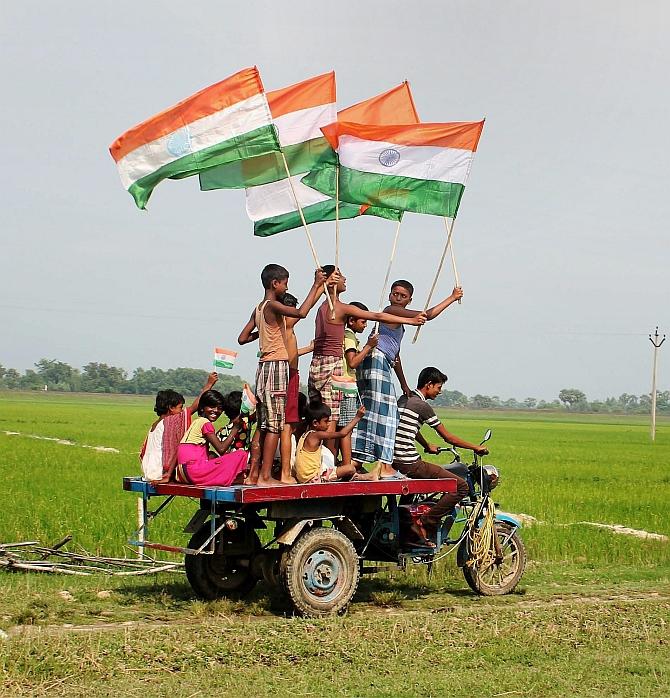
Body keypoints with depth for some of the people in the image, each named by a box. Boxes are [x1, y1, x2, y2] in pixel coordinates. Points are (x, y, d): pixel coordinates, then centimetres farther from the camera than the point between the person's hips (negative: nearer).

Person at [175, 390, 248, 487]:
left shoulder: (196, 421, 22)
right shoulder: (206, 423, -5)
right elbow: (221, 449, -9)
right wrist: (235, 428, -4)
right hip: (195, 470, -9)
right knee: (242, 455, -11)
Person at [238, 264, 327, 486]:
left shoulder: (259, 308, 14)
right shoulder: (273, 306, -12)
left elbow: (242, 338, 17)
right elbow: (301, 312, -28)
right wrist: (316, 285, -20)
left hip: (264, 366, 9)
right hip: (276, 366, -9)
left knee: (262, 424, 10)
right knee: (275, 424, -8)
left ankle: (253, 474, 10)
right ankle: (265, 476, -9)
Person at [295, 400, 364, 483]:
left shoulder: (306, 435, 11)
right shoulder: (316, 435, -16)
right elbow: (342, 433, -18)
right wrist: (357, 417, -15)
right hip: (312, 478, -10)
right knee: (350, 469, -11)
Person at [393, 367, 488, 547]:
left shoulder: (403, 400, 16)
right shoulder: (422, 405, -11)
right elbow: (448, 438, -7)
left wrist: (427, 446, 45)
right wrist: (476, 448, 2)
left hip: (395, 461, 10)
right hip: (410, 463, -10)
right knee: (461, 486, -9)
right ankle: (424, 524, -10)